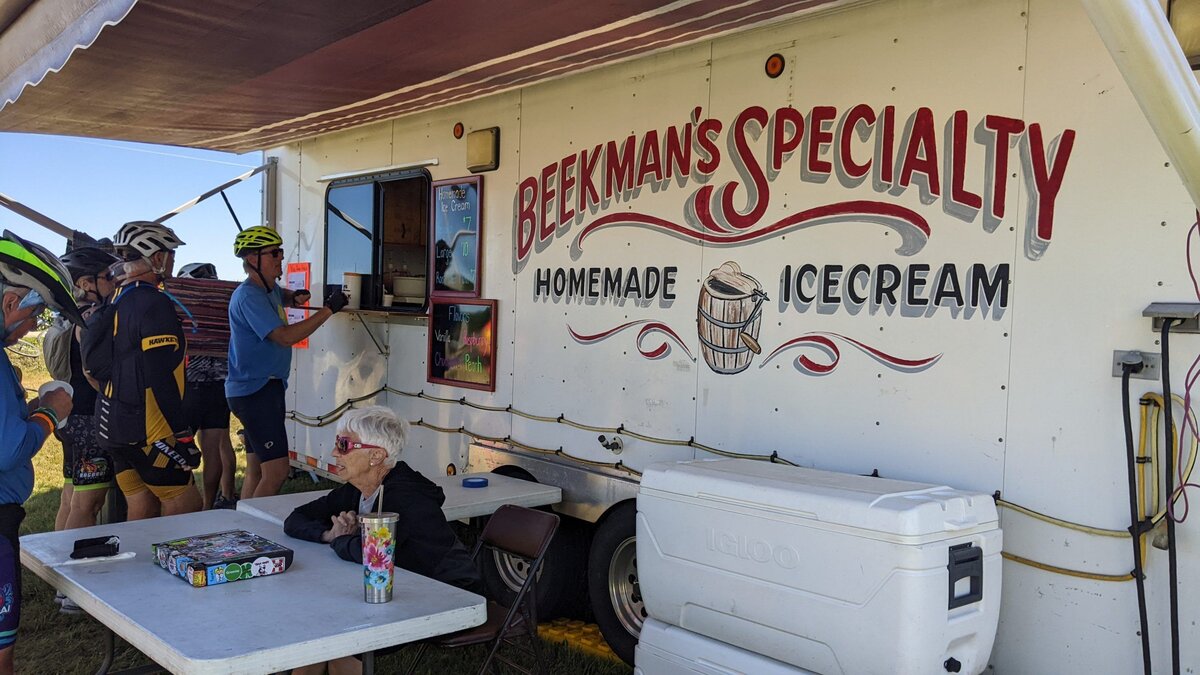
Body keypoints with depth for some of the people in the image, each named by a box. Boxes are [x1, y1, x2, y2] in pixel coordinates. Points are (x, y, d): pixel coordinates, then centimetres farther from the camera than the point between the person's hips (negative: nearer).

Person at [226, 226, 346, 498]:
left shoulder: (270, 289, 13)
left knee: (256, 469, 13)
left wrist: (295, 298, 13)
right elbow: (285, 336, -26)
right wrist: (328, 309, -23)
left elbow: (281, 297, 39)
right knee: (276, 471, -14)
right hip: (256, 391, -10)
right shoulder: (249, 296, -17)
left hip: (266, 388, 10)